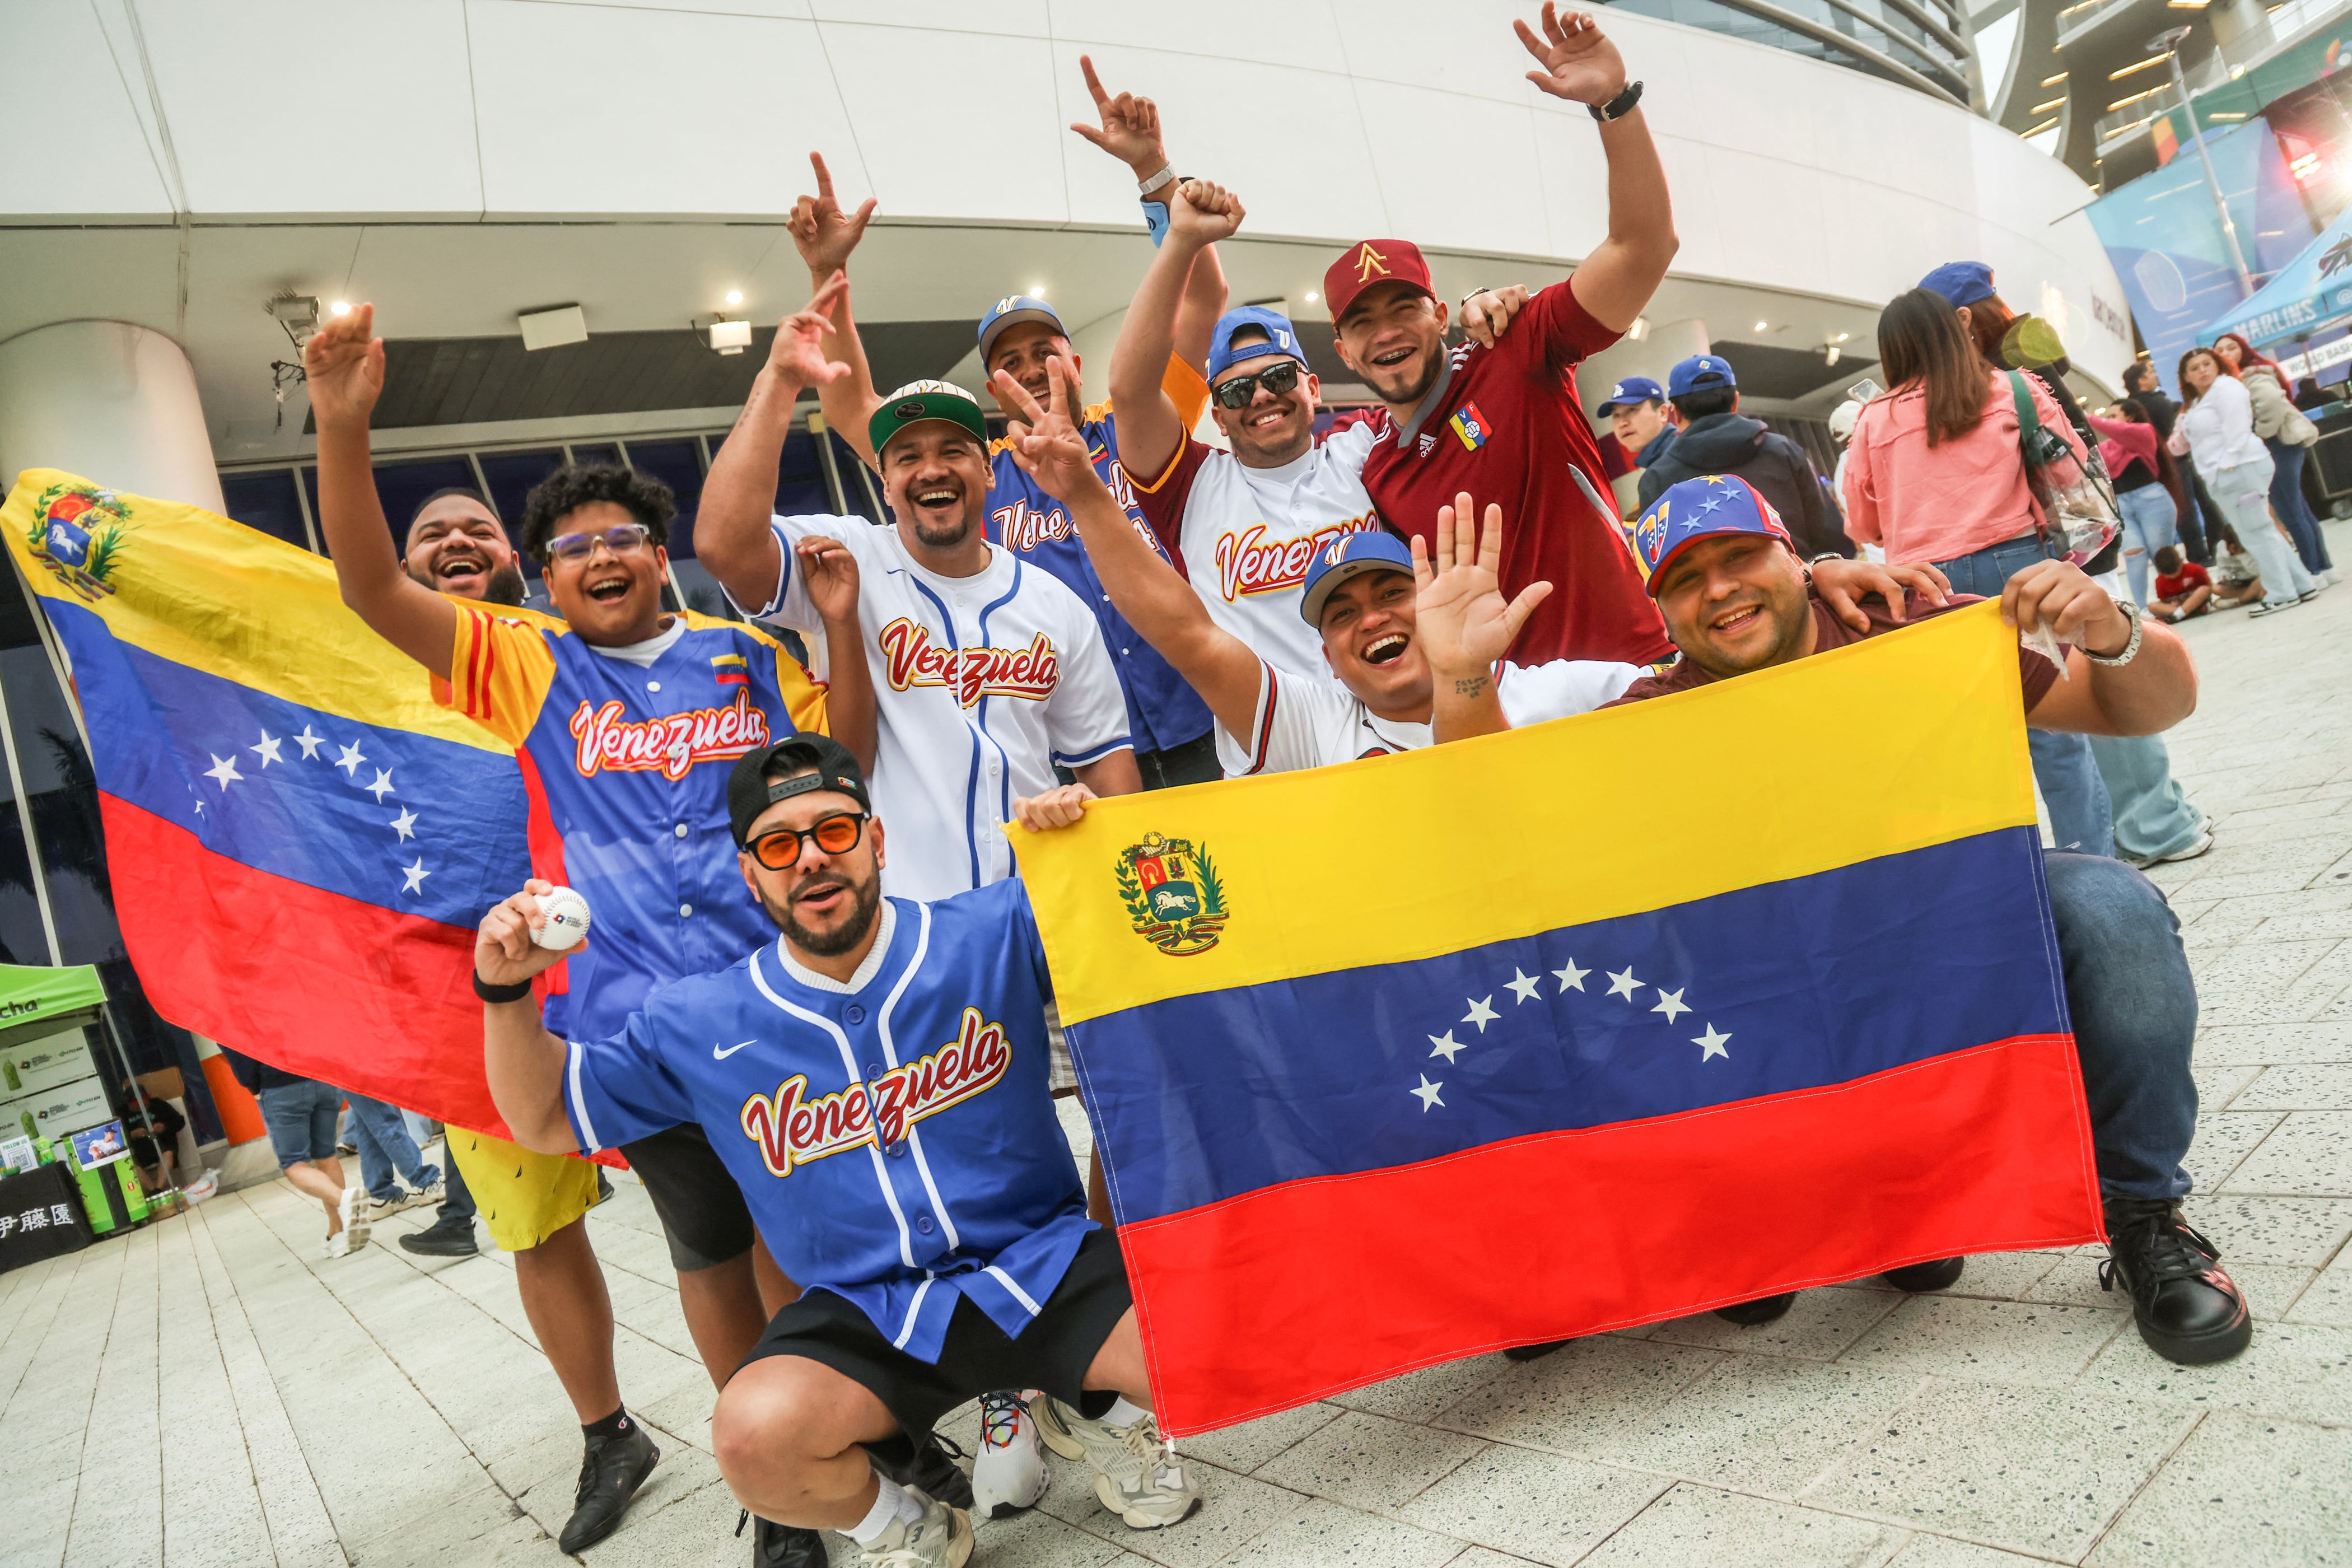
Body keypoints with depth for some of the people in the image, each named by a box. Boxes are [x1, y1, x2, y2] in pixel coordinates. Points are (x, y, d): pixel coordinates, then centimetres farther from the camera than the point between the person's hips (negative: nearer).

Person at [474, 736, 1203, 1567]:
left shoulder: (997, 931, -6)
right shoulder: (700, 1027, 0)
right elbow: (545, 1119, 10)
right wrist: (507, 991, -8)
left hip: (1045, 1260, 0)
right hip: (865, 1313, 1)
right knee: (753, 1436, -29)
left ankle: (1098, 1413, 14)